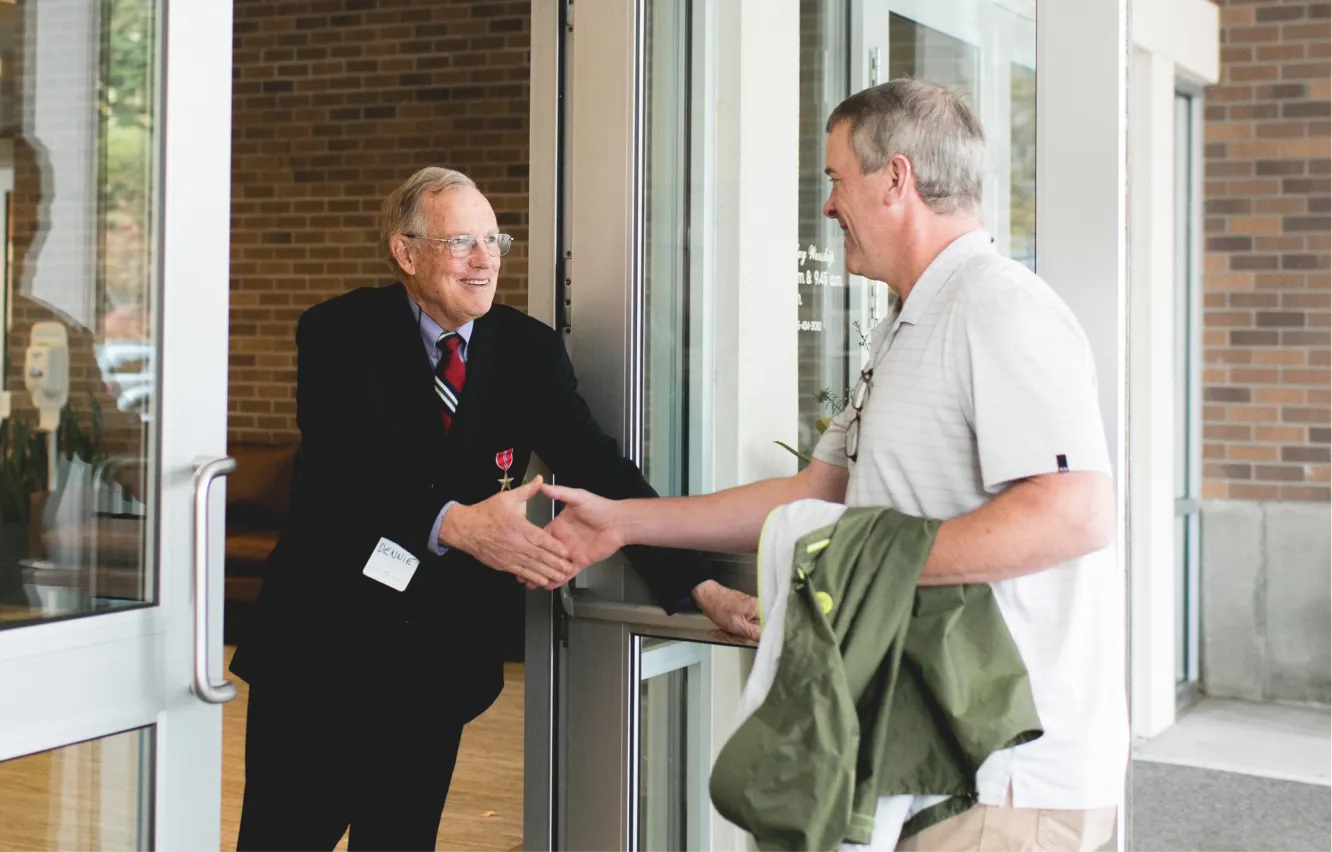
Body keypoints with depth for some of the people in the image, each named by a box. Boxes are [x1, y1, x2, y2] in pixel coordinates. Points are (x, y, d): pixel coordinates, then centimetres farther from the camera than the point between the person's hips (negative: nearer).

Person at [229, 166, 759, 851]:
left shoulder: (530, 350, 1)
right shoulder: (339, 334, -8)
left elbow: (598, 472, -5)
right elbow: (331, 482, -21)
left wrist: (702, 588, -17)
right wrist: (455, 524, -37)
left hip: (439, 662, 3)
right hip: (323, 642, -3)